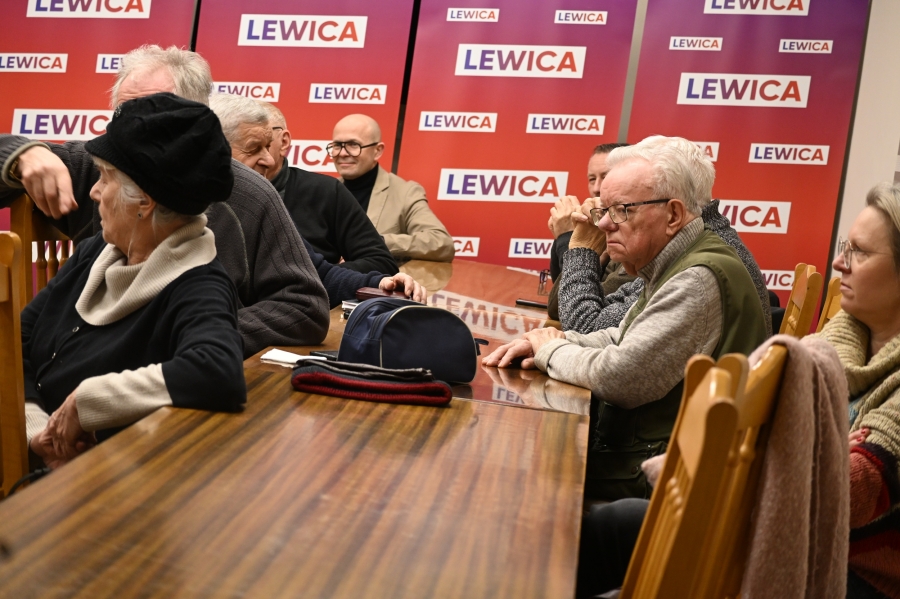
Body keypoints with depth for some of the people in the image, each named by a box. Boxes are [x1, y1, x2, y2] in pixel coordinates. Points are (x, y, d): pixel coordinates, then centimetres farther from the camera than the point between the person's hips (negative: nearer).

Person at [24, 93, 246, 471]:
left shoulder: (197, 292, -17)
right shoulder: (94, 254, 6)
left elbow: (219, 375, -37)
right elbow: (16, 344, 8)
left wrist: (83, 402, -26)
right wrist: (38, 430, -11)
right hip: (30, 464, 6)